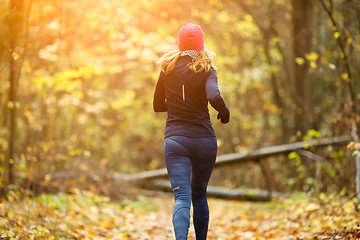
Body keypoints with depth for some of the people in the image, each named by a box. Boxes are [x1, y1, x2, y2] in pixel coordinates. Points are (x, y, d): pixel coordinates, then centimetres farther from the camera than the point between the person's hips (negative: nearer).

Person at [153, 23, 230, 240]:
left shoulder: (167, 69, 6)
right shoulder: (206, 70, -4)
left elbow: (158, 106, 15)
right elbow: (214, 97, -23)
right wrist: (225, 112, -3)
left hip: (175, 140, 0)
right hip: (204, 139, 0)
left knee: (182, 197, -8)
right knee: (199, 195, 19)